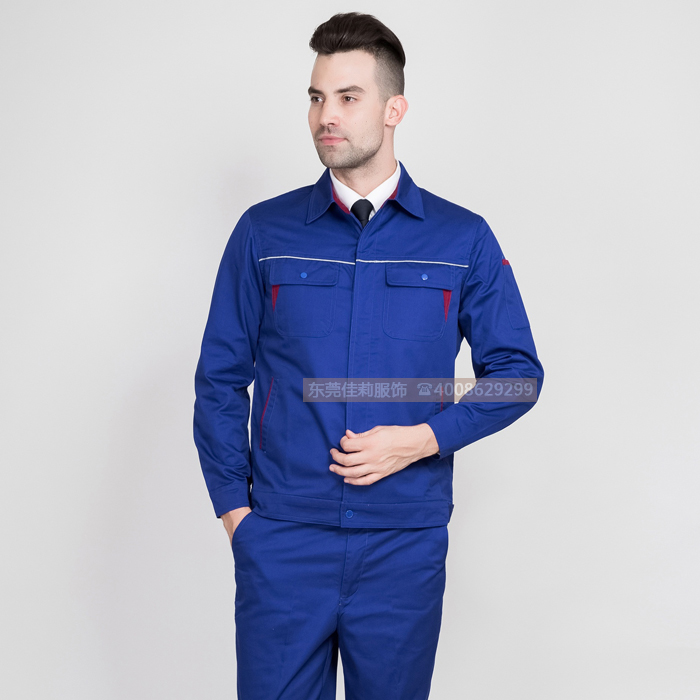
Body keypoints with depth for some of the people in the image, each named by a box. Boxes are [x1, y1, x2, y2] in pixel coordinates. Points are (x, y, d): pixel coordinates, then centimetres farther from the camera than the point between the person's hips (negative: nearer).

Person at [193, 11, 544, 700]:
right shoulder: (263, 231, 3)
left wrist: (425, 438, -10)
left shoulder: (463, 238, 2)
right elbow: (220, 379, 7)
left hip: (405, 544, 0)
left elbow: (517, 371, 4)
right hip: (281, 539, 0)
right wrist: (233, 505, 0)